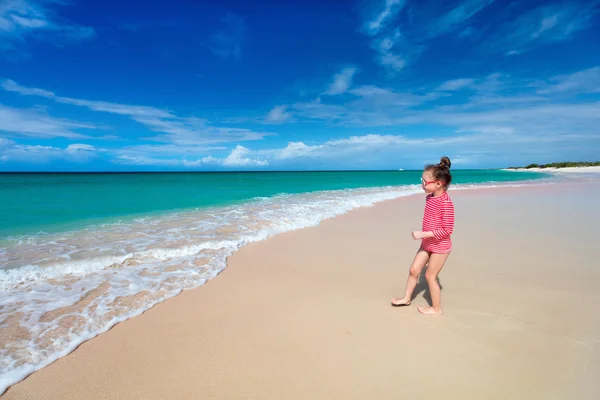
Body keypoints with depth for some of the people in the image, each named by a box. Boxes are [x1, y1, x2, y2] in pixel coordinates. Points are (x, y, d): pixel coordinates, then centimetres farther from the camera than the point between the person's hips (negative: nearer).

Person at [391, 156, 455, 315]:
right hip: (427, 243, 8)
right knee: (413, 269, 12)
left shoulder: (446, 202, -25)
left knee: (430, 275, 4)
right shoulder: (429, 197, 2)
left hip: (440, 246, -8)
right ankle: (407, 298, 31)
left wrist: (424, 234, -28)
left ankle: (436, 308, 24)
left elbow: (448, 229, -26)